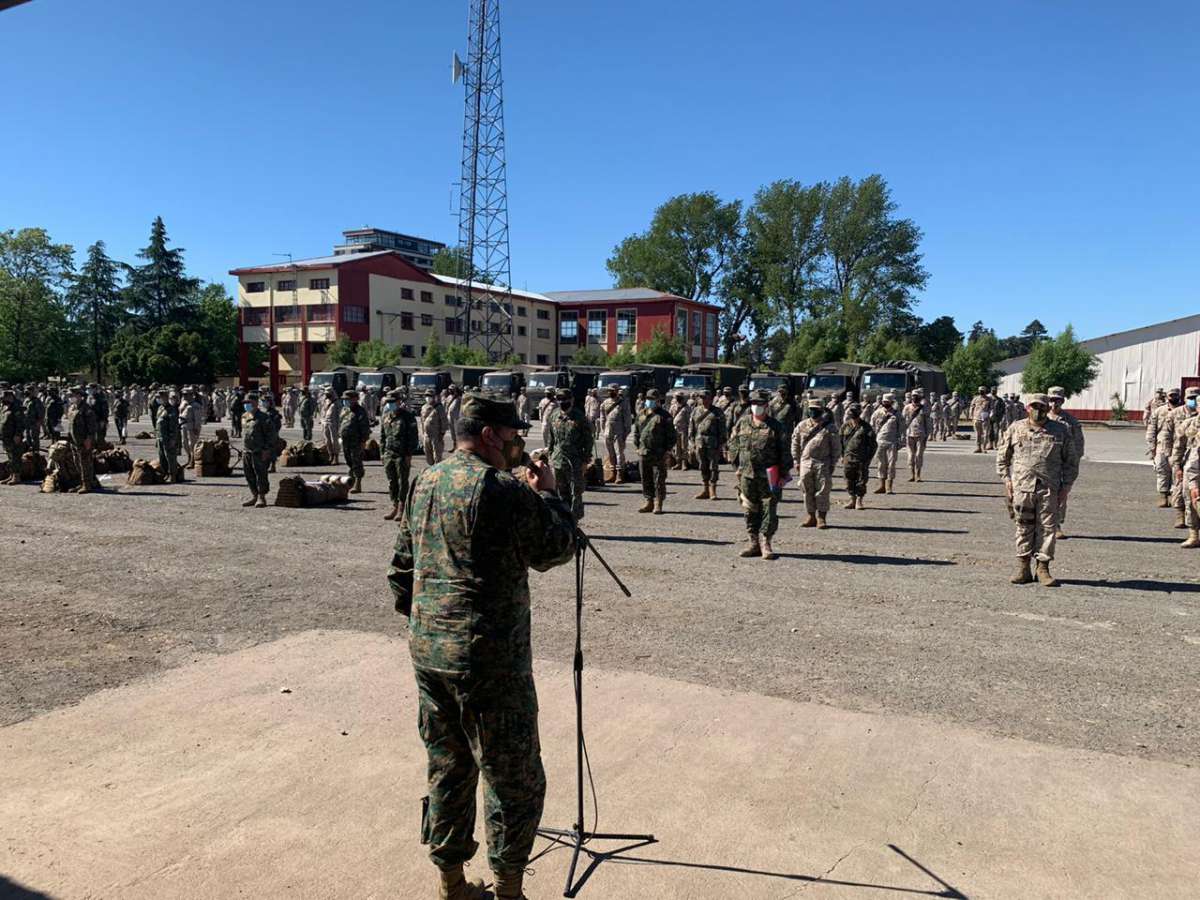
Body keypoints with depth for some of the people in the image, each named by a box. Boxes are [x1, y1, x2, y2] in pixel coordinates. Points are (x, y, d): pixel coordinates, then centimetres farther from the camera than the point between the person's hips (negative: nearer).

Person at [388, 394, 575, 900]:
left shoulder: (423, 484, 8)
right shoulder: (503, 491, -17)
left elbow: (401, 567, 15)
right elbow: (556, 549, -6)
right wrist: (547, 492, 5)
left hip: (427, 650, 8)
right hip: (490, 658, -8)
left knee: (447, 770, 20)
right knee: (513, 780, 8)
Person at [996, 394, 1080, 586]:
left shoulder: (1061, 431, 8)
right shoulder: (1015, 429, 8)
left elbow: (1071, 460, 10)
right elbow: (1002, 456, 13)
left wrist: (1066, 485, 3)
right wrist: (1006, 479, 4)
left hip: (1049, 489, 0)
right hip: (1021, 486, 0)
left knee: (1047, 527, 0)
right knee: (1024, 527, 5)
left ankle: (1043, 568, 8)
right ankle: (1023, 567, 12)